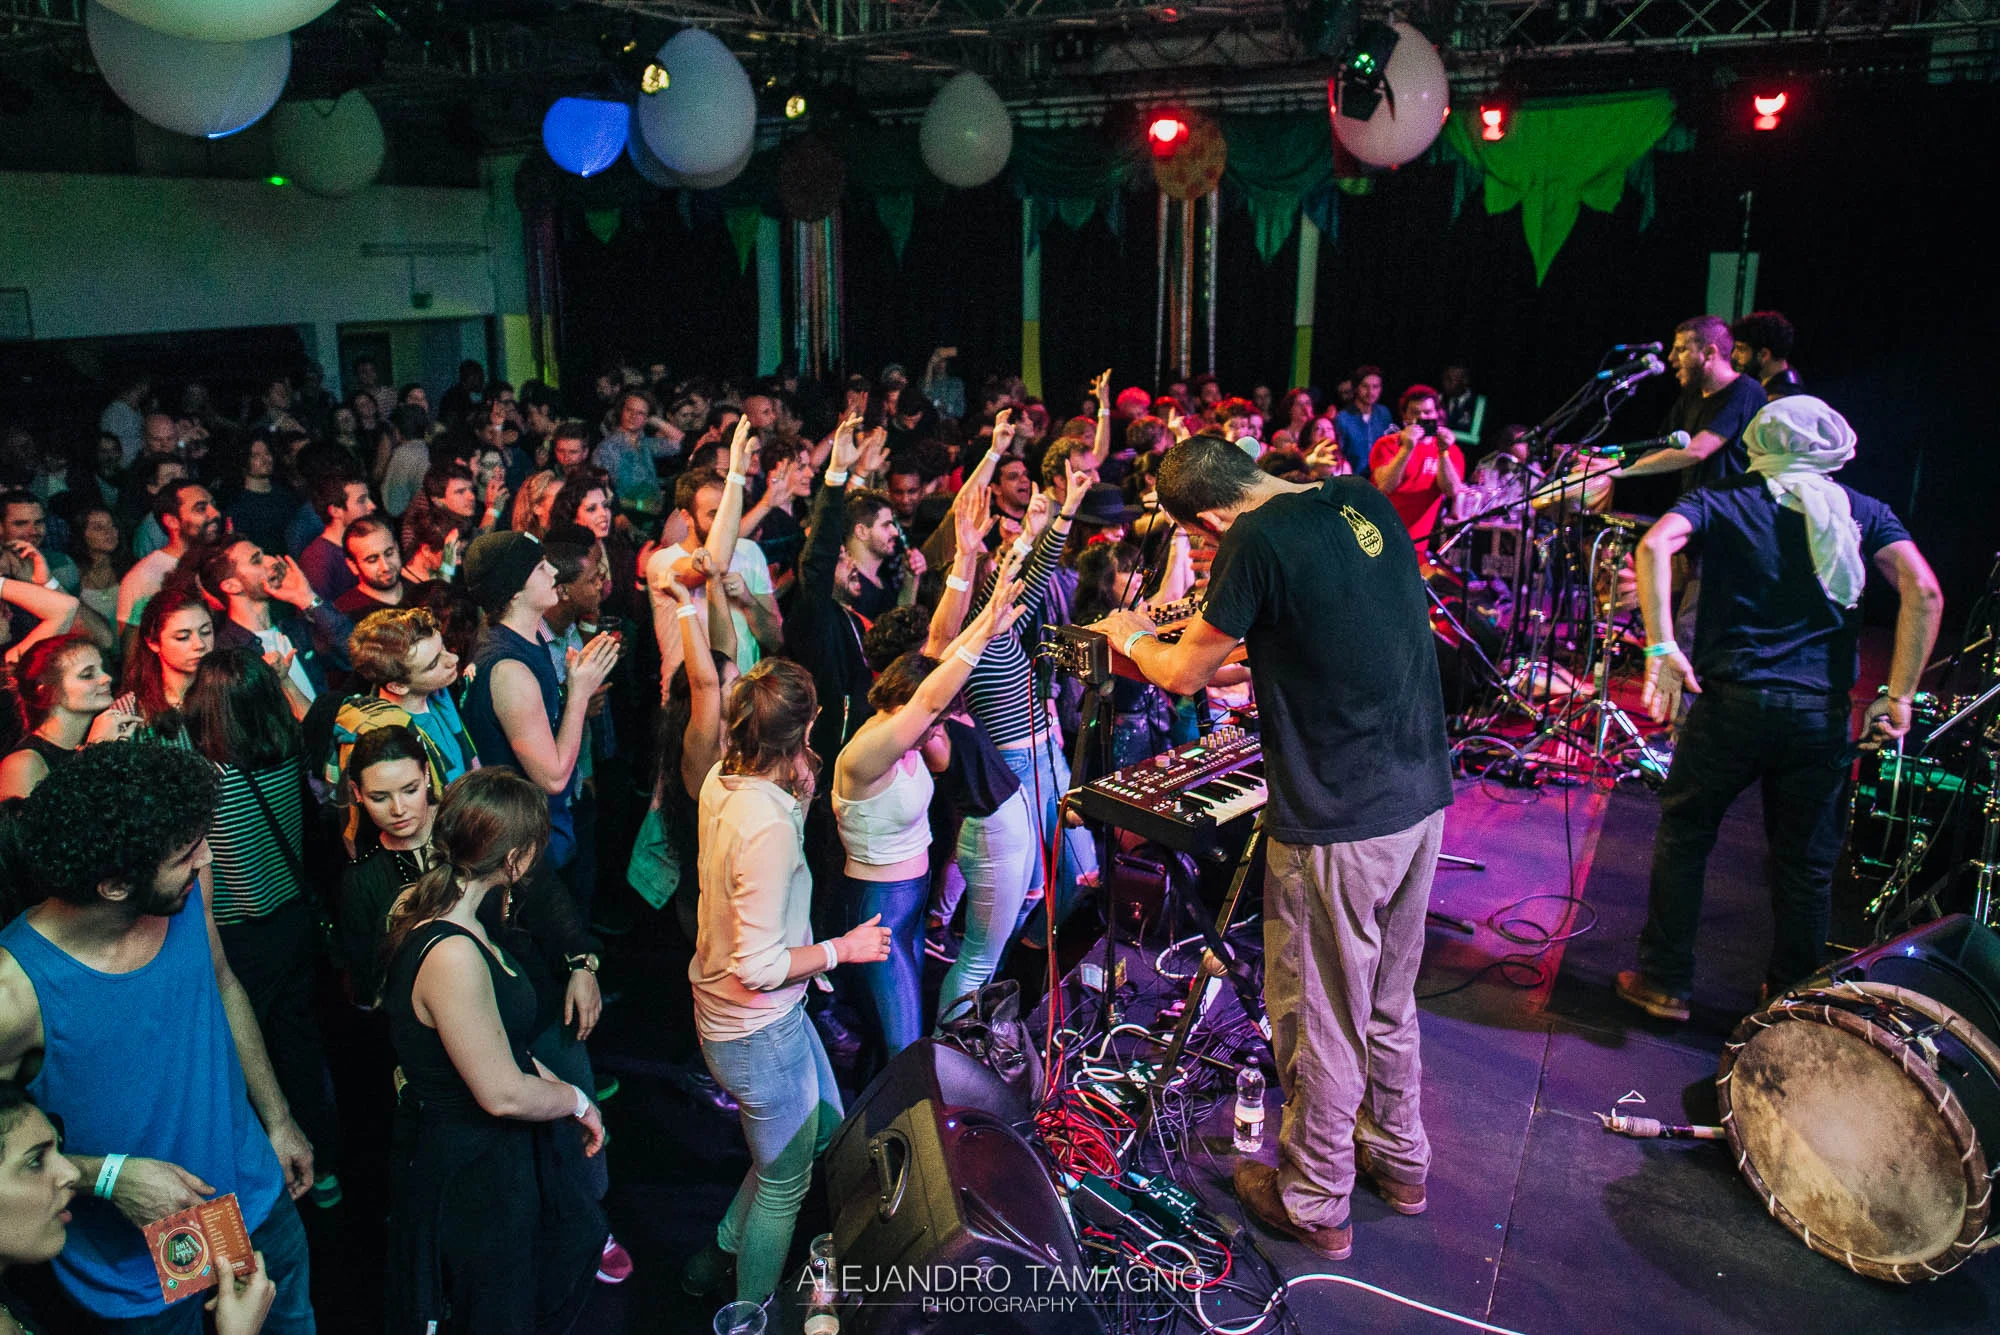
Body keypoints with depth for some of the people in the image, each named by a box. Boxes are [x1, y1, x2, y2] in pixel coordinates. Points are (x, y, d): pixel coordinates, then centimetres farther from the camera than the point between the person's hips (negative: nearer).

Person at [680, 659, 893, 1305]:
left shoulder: (722, 780, -6)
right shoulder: (767, 827, -32)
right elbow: (760, 966, -29)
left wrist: (798, 792, 2)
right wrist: (843, 948, -17)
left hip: (725, 1010, 9)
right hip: (759, 1033, -9)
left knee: (824, 1130, 28)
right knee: (784, 1183, 15)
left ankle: (720, 1253, 43)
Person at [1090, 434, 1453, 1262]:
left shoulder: (1257, 542, -19)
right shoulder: (1364, 501, 5)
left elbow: (1183, 675, -6)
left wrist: (1132, 638, 14)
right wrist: (1241, 650, 25)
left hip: (1338, 823, -8)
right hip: (1422, 794, 8)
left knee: (1319, 1017, 11)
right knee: (1389, 997, 25)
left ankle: (1314, 1203, 29)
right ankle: (1399, 1158, 44)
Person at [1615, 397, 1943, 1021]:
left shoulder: (1722, 501, 6)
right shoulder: (1863, 512, 11)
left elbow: (1654, 545, -15)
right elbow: (1924, 590, -3)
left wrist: (1661, 645, -19)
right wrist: (1899, 696, -2)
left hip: (1730, 698, -2)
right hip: (1822, 712, 2)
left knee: (1683, 836, 13)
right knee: (1807, 865, 14)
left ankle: (1665, 982, 18)